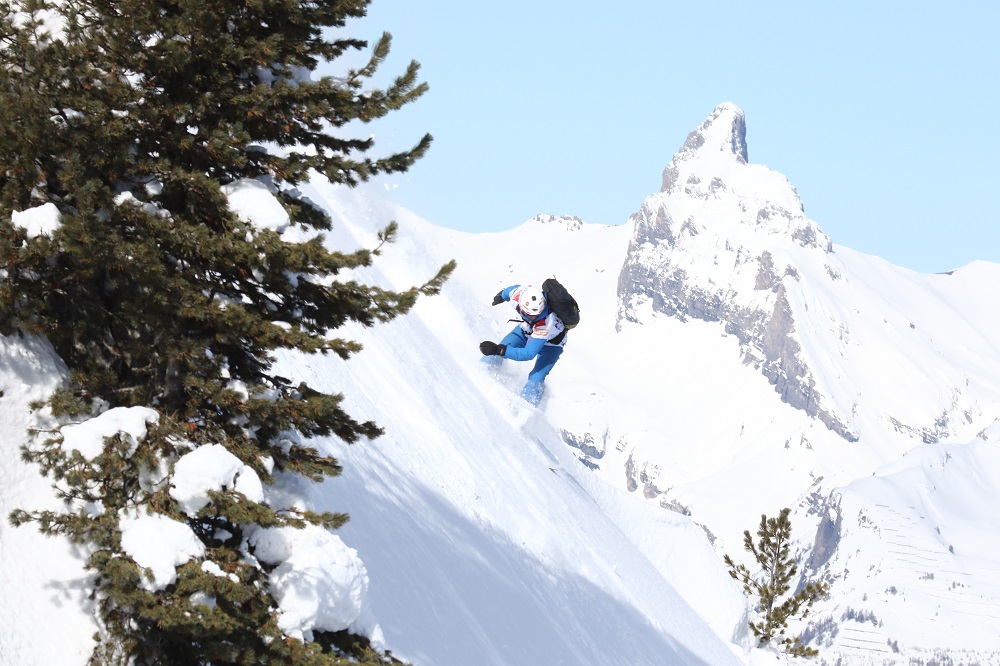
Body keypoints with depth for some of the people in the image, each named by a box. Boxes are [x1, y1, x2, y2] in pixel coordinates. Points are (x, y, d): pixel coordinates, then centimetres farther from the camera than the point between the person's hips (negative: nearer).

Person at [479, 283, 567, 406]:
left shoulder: (546, 324, -47)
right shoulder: (517, 297, -34)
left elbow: (528, 353, -45)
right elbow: (514, 288, -7)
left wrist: (499, 350, -54)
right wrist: (502, 295, 17)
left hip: (550, 343, -5)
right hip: (527, 329, 5)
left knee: (536, 379, -21)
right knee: (494, 356, -3)